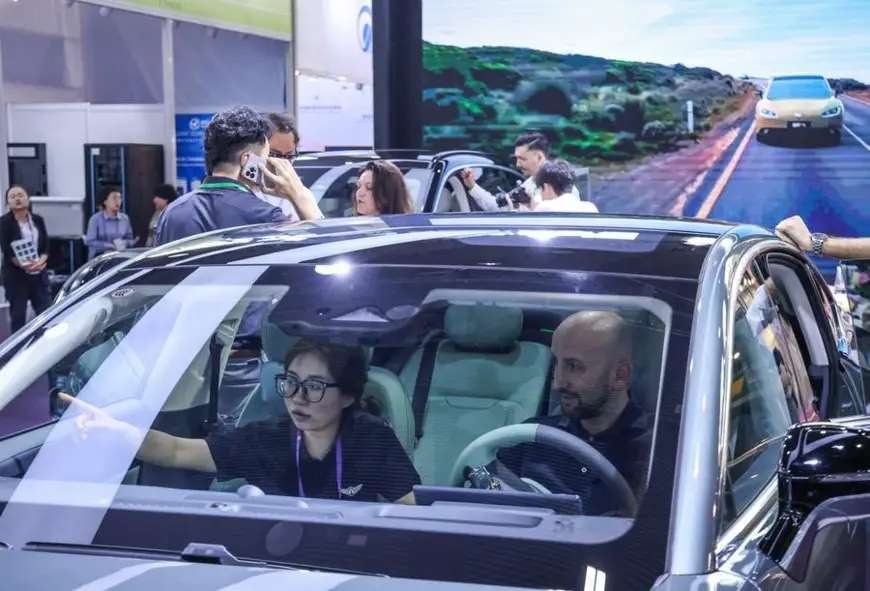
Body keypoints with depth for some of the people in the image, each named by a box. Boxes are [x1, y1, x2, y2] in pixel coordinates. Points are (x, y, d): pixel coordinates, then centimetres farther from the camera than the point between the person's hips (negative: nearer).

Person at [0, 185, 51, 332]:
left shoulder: (38, 220, 9)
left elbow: (45, 245, 5)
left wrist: (40, 261, -15)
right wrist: (24, 264, -23)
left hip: (38, 274, 4)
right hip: (15, 275, -3)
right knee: (18, 314, 2)